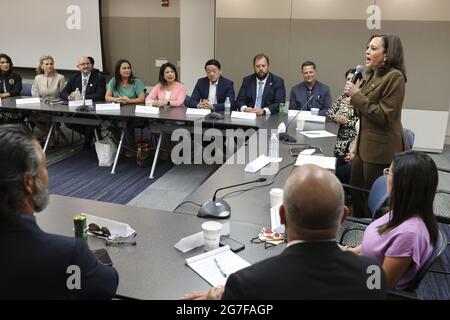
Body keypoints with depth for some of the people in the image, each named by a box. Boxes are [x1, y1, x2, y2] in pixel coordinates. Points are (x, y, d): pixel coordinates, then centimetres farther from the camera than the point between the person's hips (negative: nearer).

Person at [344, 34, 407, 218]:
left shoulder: (394, 77, -15)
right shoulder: (374, 76, 12)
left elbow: (383, 116, -19)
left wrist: (357, 95, -18)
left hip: (380, 150, -9)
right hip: (364, 146, 9)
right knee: (355, 193, 18)